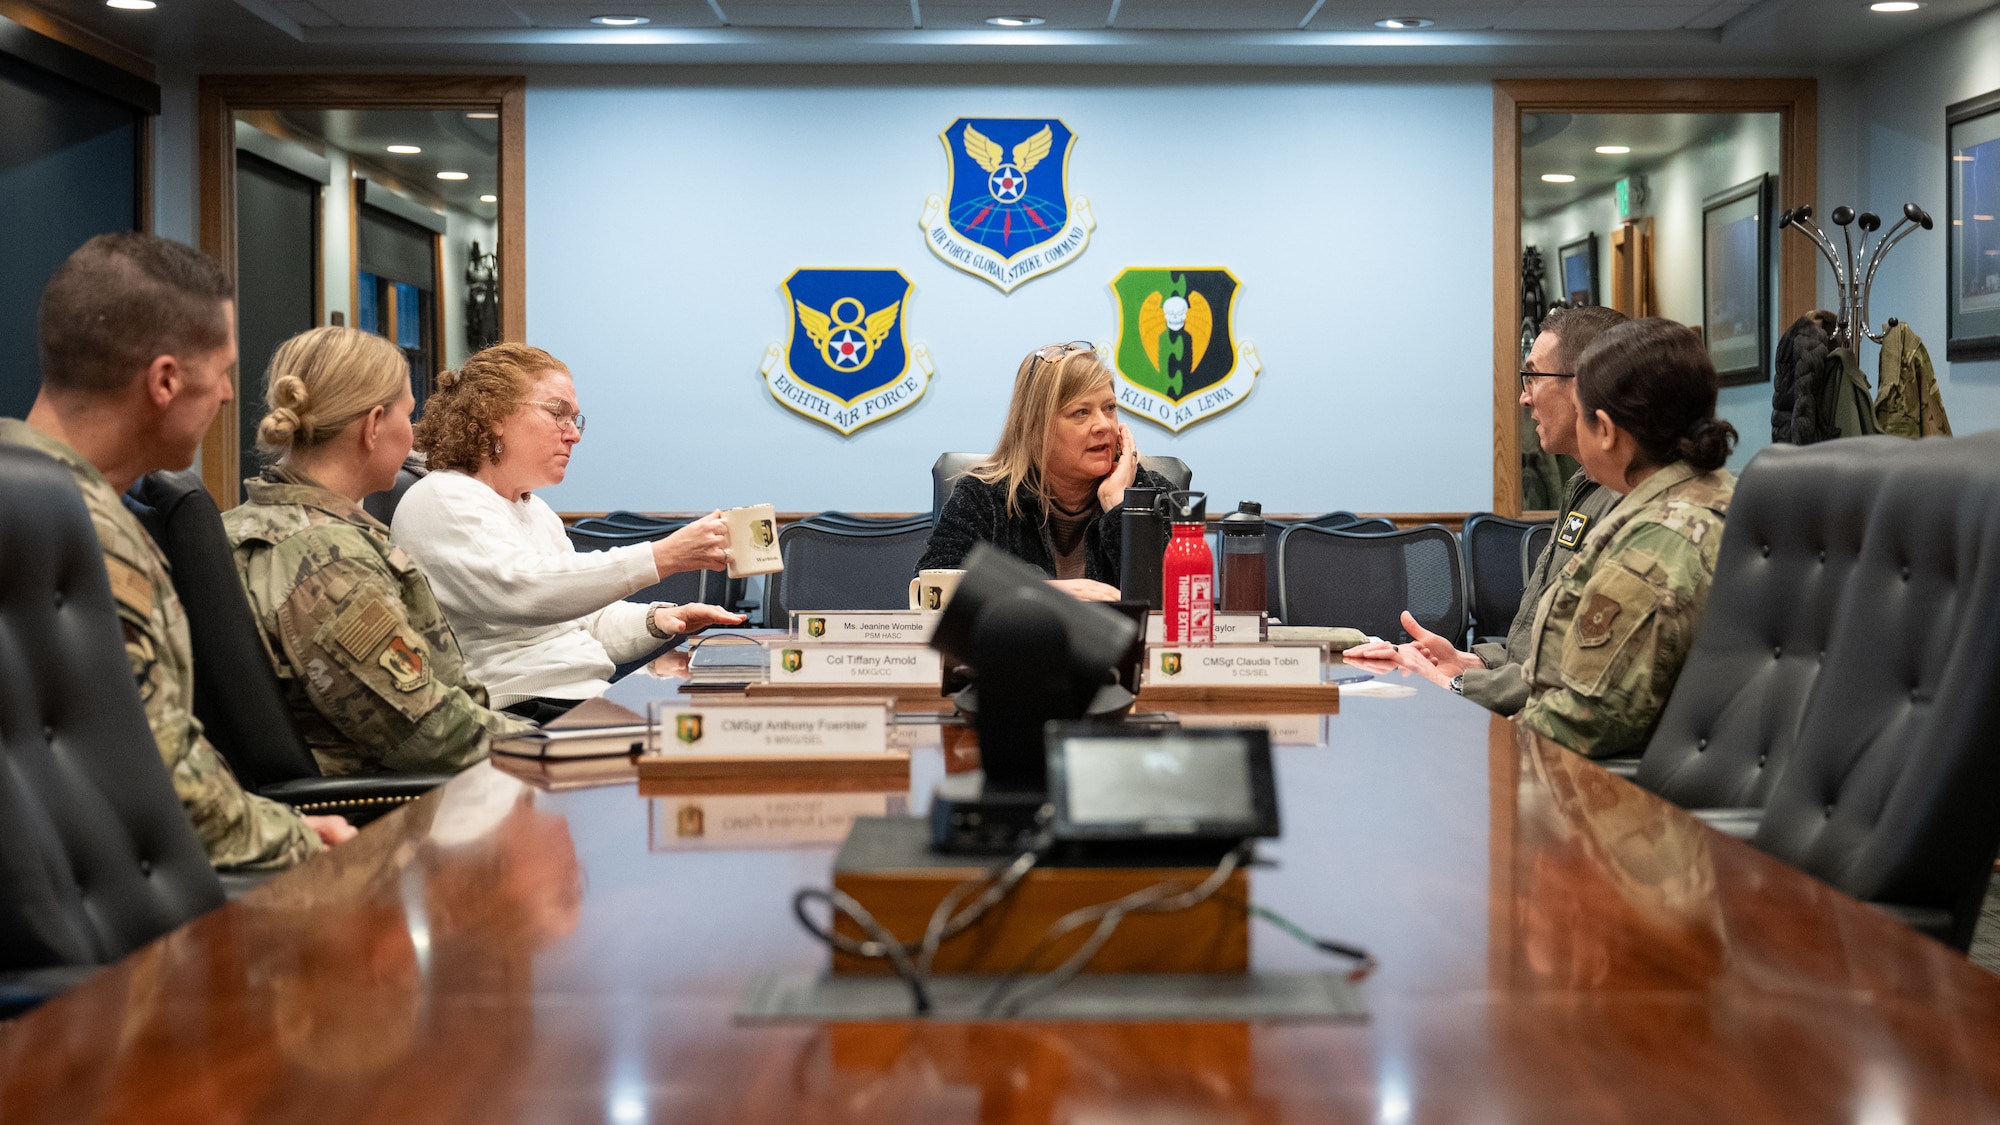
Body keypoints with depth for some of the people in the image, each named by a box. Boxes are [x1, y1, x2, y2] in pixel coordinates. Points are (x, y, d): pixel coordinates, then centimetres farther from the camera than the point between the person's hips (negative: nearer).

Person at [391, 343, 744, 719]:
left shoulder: (535, 510, 24)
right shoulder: (442, 501, -6)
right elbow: (520, 590, -25)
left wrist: (659, 619, 4)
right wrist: (663, 556, -29)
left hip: (590, 701, 9)